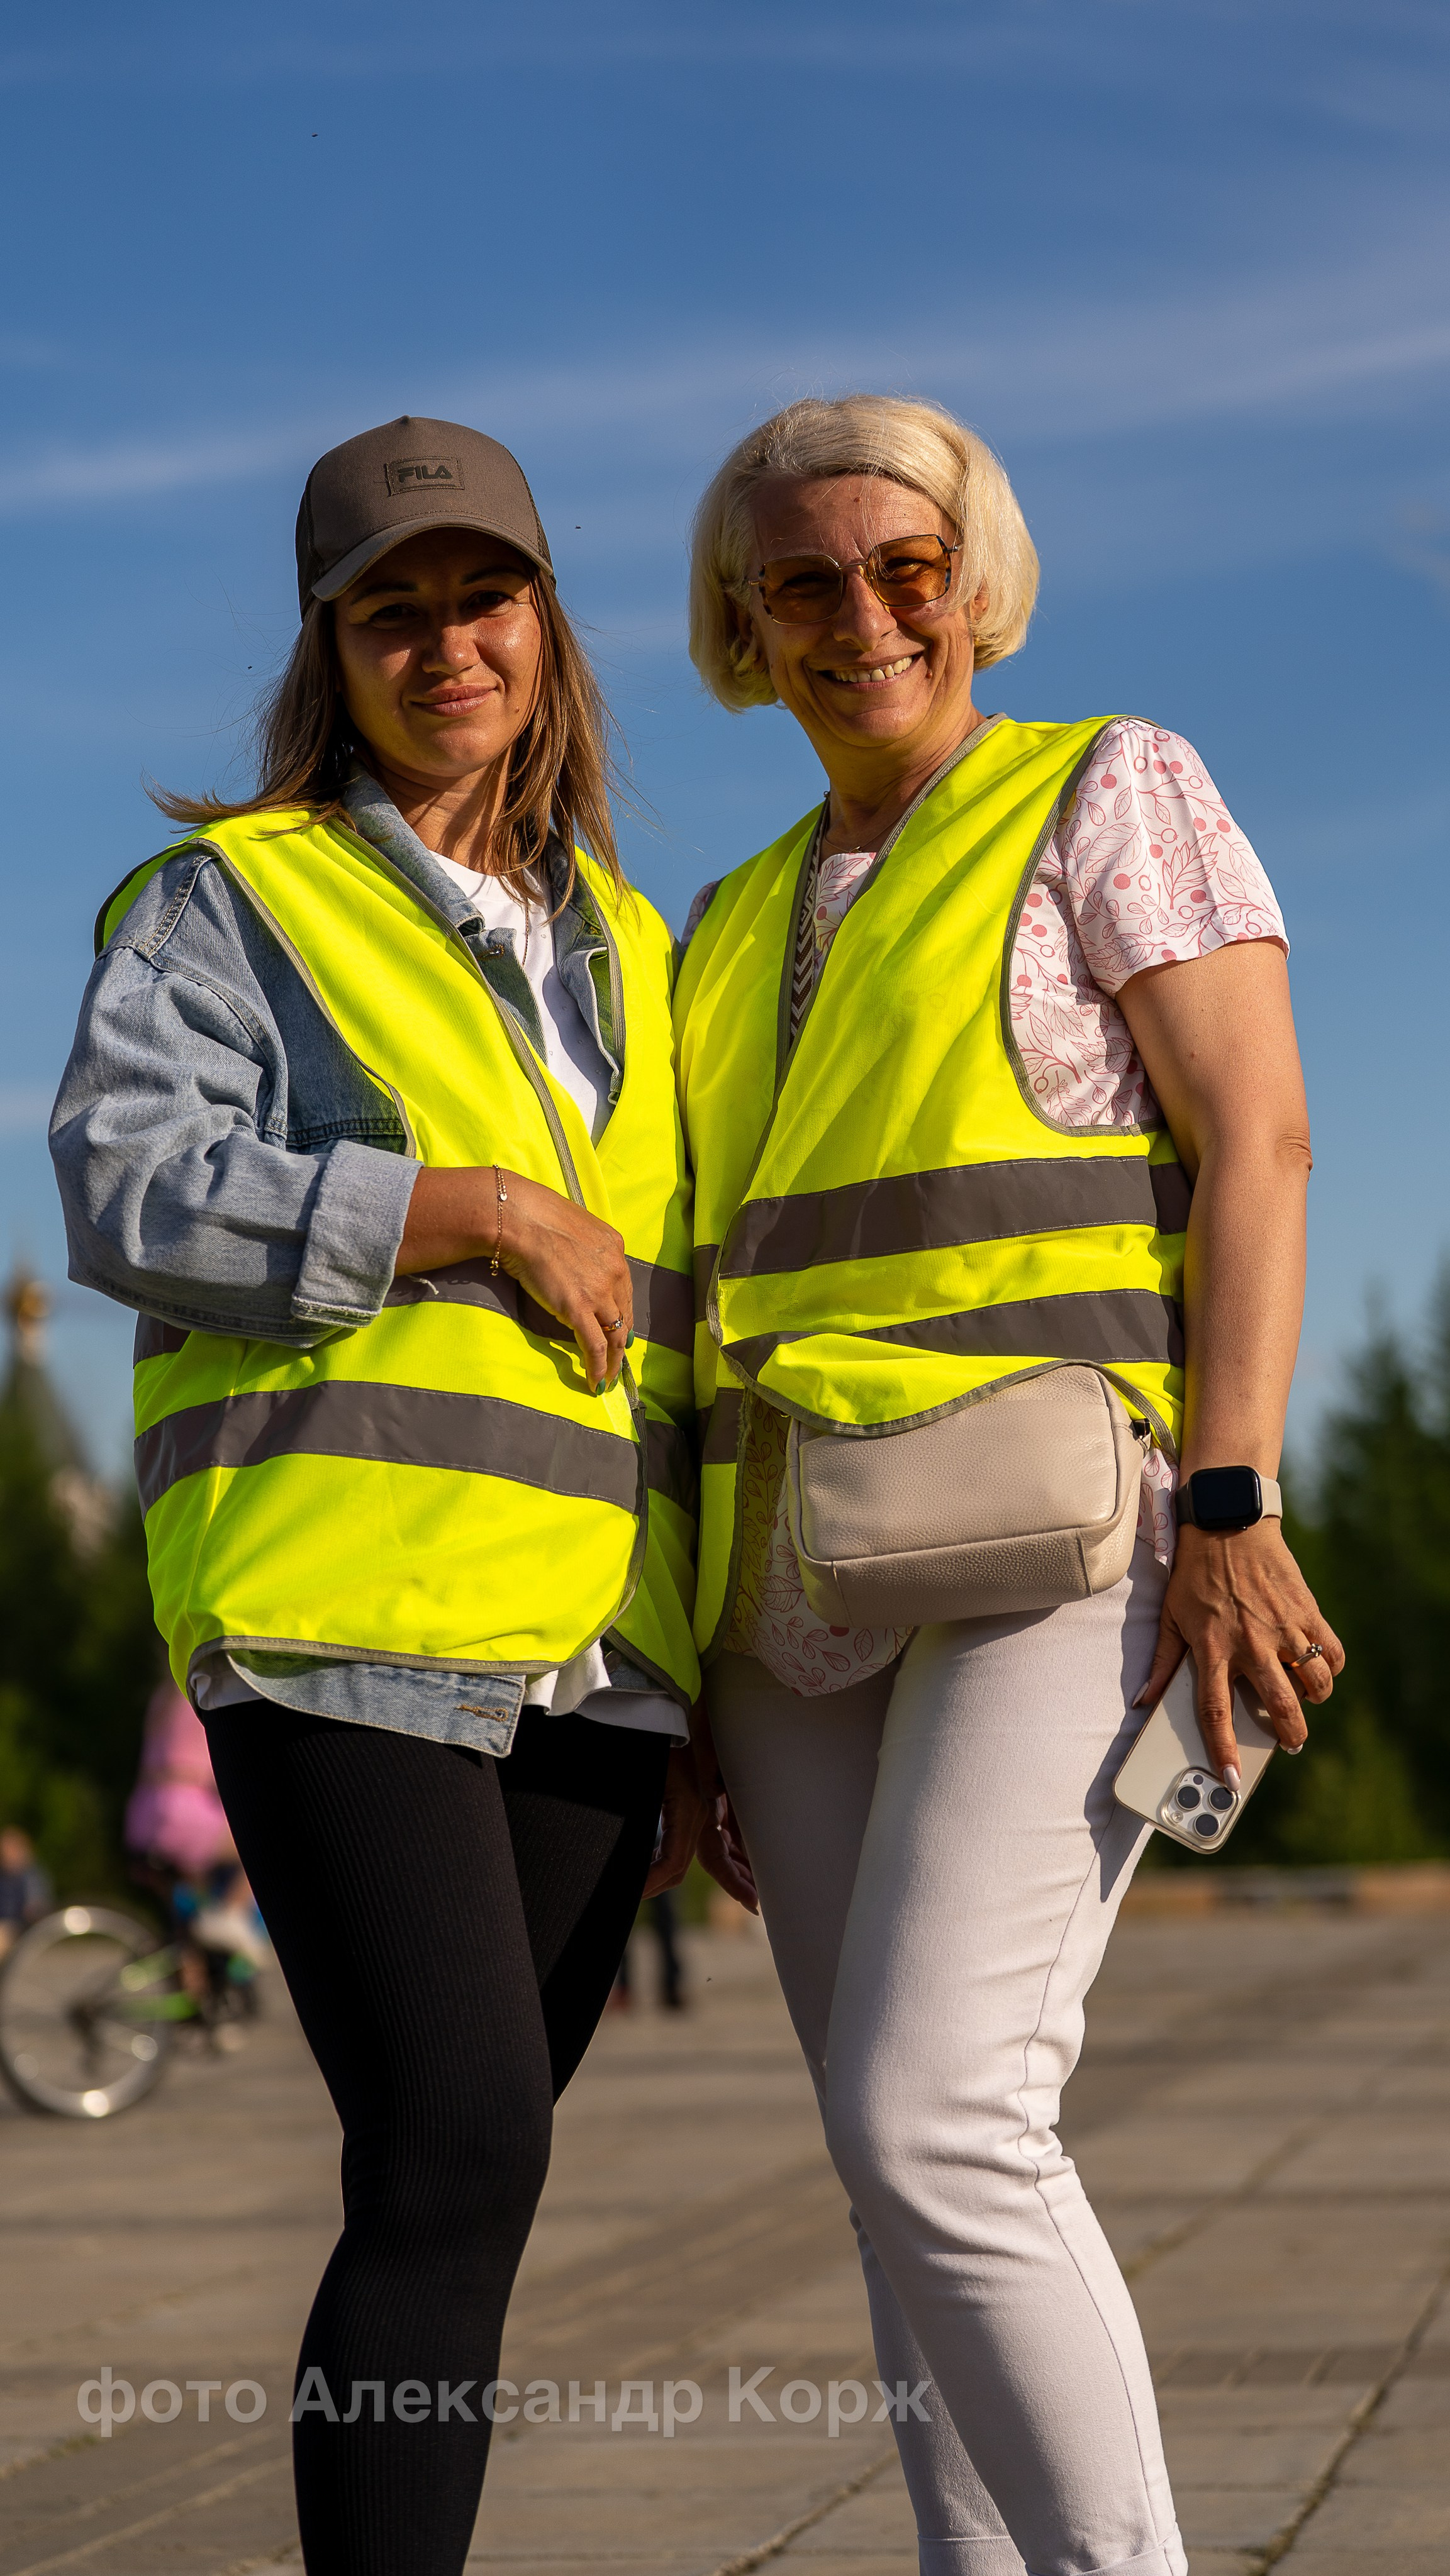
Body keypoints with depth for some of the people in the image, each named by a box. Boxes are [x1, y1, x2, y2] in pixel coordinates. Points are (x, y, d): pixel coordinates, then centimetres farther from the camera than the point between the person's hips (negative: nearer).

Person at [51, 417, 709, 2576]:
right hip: (342, 1610, -6)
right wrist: (479, 1211, -15)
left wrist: (699, 1680, 17)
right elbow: (128, 1185, -10)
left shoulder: (620, 947, 21)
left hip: (585, 1647, 6)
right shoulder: (233, 899, 5)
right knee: (457, 2159, -17)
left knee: (467, 2173, 5)